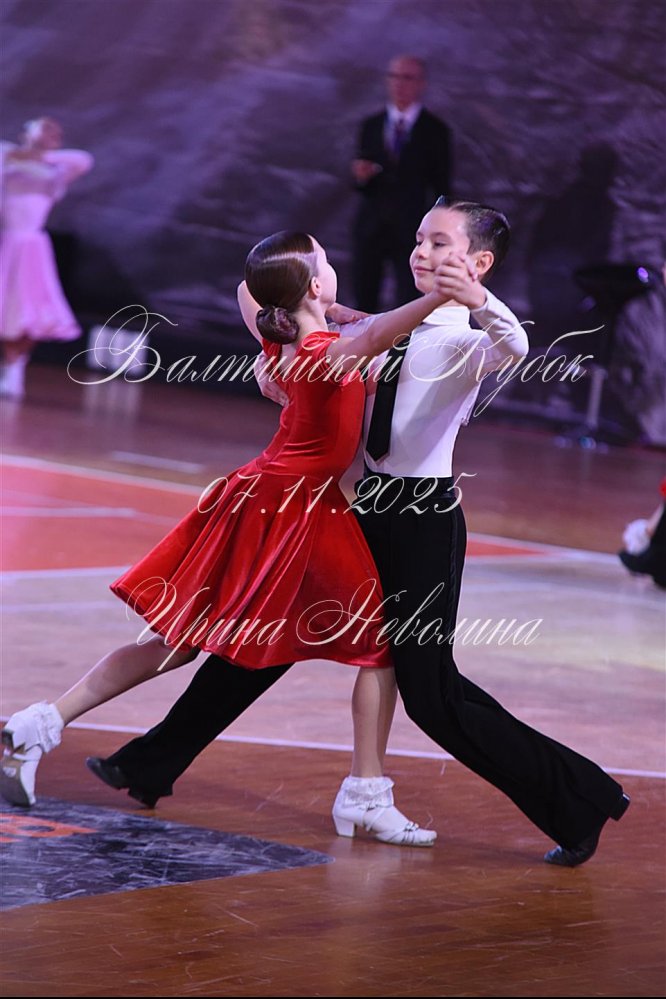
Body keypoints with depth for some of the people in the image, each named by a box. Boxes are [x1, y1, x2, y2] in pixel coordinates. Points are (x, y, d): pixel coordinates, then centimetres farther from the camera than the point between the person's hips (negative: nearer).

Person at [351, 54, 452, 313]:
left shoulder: (435, 131, 0)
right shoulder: (371, 126, 9)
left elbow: (442, 187, 2)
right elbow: (359, 184, 10)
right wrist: (360, 177, -14)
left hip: (411, 231, -3)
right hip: (370, 228, 3)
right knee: (364, 303, 8)